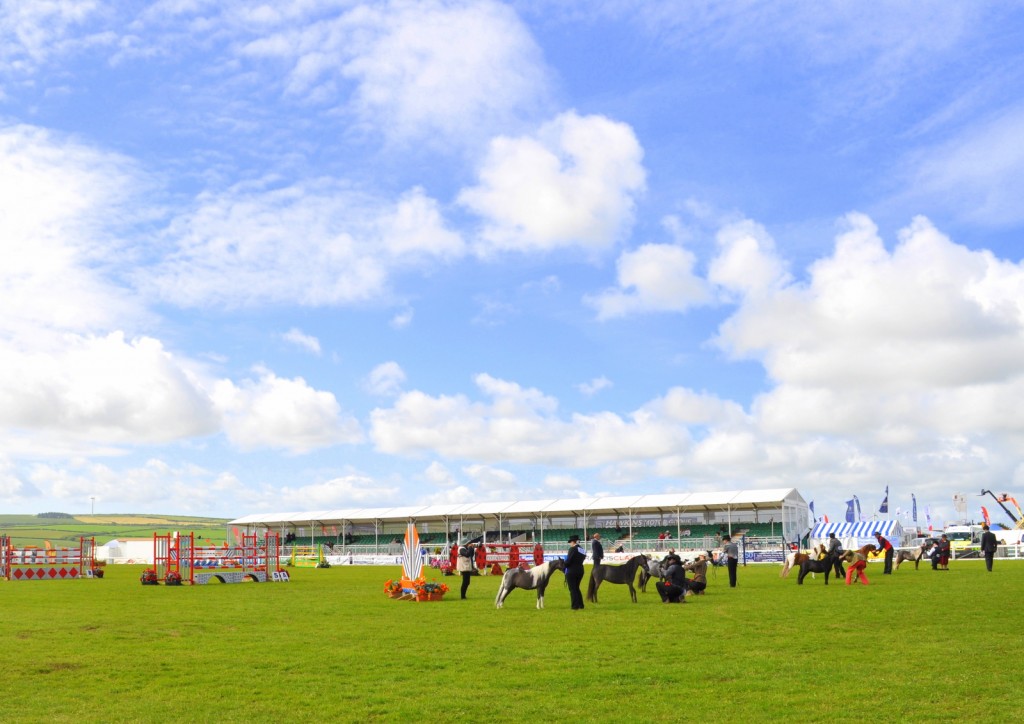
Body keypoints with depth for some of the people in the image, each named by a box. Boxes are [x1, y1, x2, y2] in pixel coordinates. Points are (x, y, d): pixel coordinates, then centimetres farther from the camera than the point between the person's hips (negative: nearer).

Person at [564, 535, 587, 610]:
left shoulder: (572, 549, -14)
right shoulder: (582, 549, 11)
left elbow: (568, 560, -18)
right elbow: (583, 558, 12)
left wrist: (564, 566, 0)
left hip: (572, 571, -8)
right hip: (580, 570, 8)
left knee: (572, 589, 0)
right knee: (577, 588, 18)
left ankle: (575, 606, 0)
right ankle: (580, 605, 18)